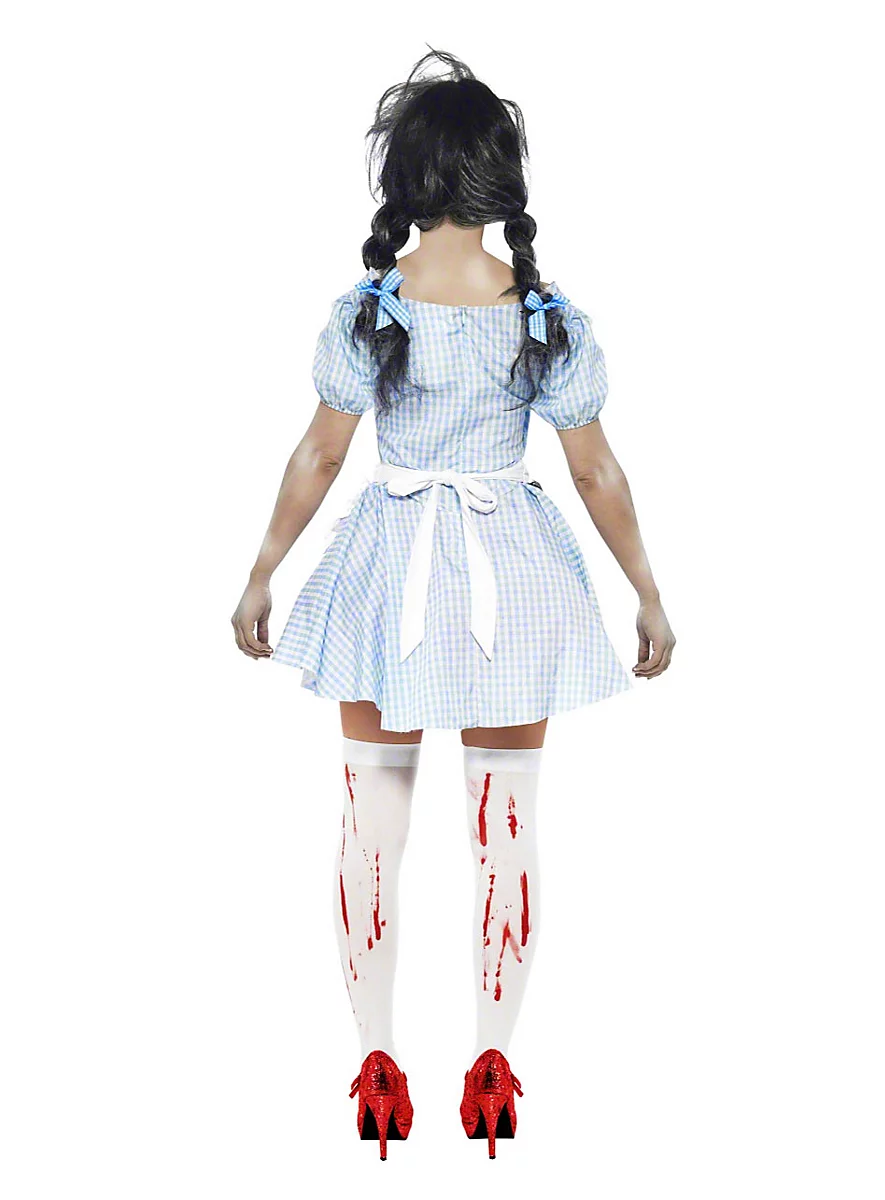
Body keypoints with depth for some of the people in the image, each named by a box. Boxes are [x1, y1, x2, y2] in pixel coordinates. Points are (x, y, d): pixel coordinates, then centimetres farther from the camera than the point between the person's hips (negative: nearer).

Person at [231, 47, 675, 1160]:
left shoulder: (365, 312, -12)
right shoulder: (551, 318, -10)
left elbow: (318, 458, -5)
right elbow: (598, 471, -4)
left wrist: (259, 578, 7)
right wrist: (649, 598, 8)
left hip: (390, 578, 0)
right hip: (512, 583, 1)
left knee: (372, 827, 12)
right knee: (506, 831, 11)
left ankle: (378, 1063, 18)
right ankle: (492, 1067, 18)